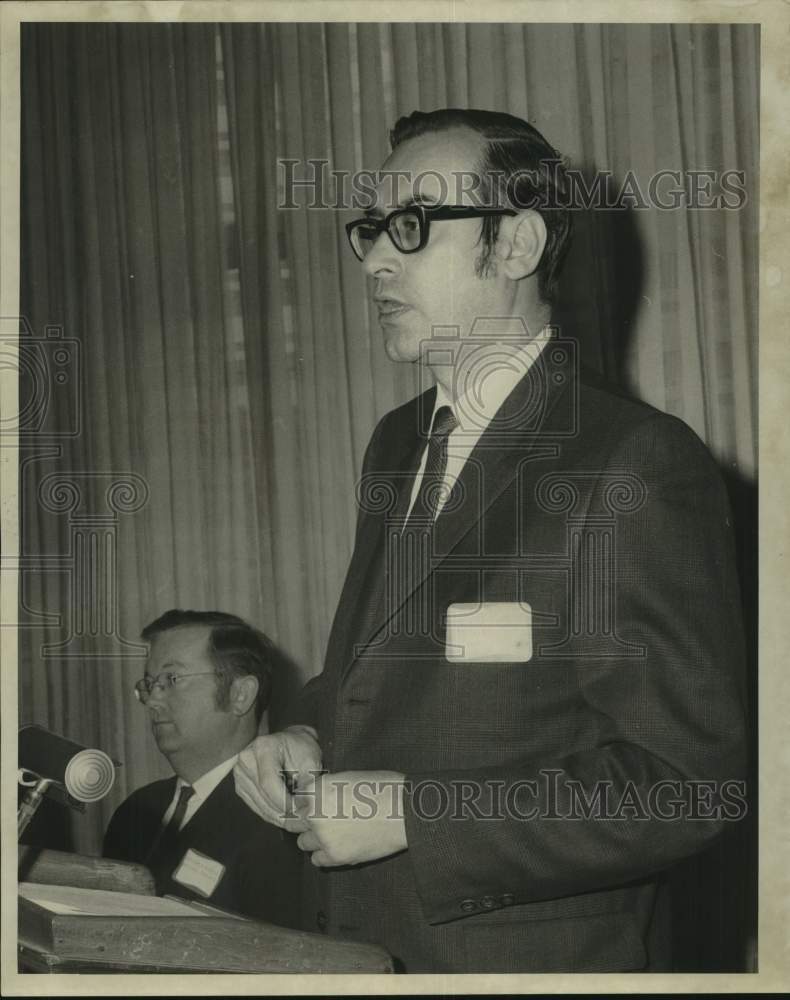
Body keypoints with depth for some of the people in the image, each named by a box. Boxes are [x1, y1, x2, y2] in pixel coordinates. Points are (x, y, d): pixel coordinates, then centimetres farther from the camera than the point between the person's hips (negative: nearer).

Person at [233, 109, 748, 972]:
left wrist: (411, 812, -22)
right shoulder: (396, 443, 7)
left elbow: (684, 785, -22)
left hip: (530, 957, -7)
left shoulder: (640, 466, -18)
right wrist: (305, 737, -4)